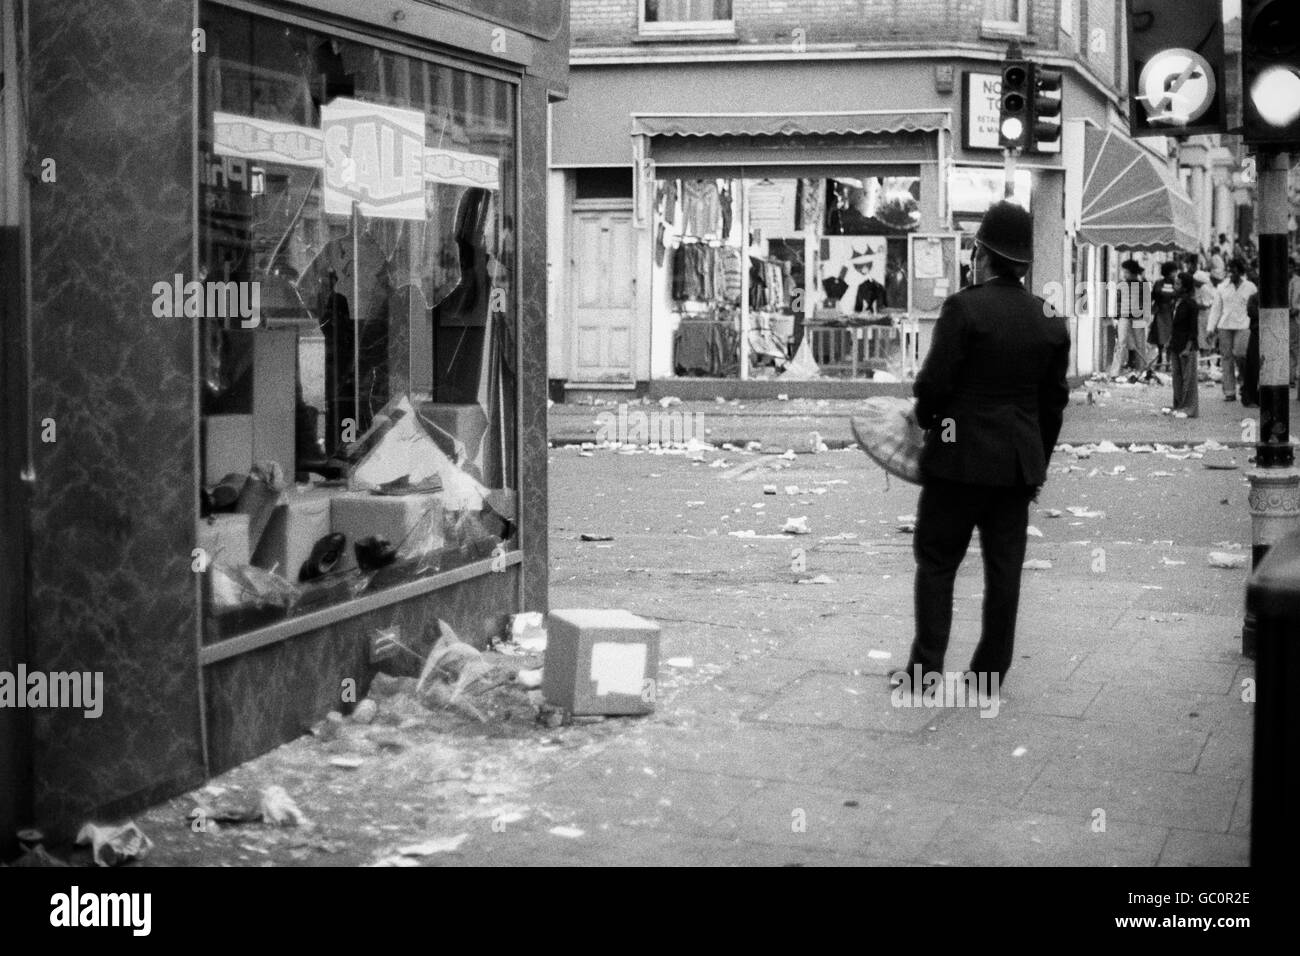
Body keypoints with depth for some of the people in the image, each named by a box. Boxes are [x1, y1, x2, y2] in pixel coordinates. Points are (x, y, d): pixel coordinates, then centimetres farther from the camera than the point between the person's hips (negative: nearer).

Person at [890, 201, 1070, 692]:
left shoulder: (964, 308, -13)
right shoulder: (1050, 320, 5)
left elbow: (934, 382, -14)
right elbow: (1054, 401, 10)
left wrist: (924, 422, 7)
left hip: (960, 457, -5)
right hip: (1018, 463, 5)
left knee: (936, 561, 6)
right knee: (1004, 569, 9)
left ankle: (926, 669, 6)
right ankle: (990, 675, 14)